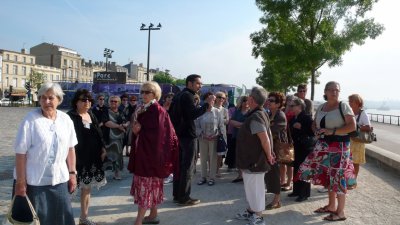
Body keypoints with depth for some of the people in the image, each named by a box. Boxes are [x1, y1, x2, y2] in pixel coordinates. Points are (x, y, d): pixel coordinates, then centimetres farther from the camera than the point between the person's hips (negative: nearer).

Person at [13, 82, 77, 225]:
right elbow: (20, 153, -12)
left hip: (60, 179, 4)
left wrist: (72, 173, 6)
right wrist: (20, 182, -12)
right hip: (34, 181, -3)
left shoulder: (66, 119, 0)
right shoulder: (30, 120, -12)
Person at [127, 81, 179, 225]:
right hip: (143, 151, 9)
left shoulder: (158, 110, -14)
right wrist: (135, 130, -6)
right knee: (152, 185, 15)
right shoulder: (142, 110, 11)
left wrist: (140, 130, -13)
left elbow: (157, 133, -21)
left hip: (152, 152, -9)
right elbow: (138, 128, 15)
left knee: (146, 185, -5)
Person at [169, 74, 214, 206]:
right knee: (187, 167, -3)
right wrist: (207, 104, -23)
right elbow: (193, 114, -26)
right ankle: (184, 198, 2)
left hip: (178, 135, 9)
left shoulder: (178, 95, 15)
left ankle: (177, 195, 21)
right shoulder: (188, 96, -13)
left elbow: (170, 113, 18)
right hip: (188, 136, -9)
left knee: (179, 165, 14)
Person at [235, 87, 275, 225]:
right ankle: (251, 212, 35)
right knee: (251, 187, 21)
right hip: (252, 159, 10)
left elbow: (265, 139, -28)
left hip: (255, 160, -10)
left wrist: (269, 156, -17)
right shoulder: (259, 114, 10)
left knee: (255, 188, 2)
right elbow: (265, 137, 15)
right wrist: (269, 154, 14)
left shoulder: (255, 117, -23)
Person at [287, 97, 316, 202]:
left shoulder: (307, 117, -13)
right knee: (296, 168, 11)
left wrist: (301, 127, -25)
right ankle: (297, 190, 23)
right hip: (297, 146, 7)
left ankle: (305, 193, 7)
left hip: (306, 147, -7)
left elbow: (312, 131, -20)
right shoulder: (293, 118, 10)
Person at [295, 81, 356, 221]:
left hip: (339, 146, -6)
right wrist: (316, 131, -2)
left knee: (338, 176, -4)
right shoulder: (321, 107, 10)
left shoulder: (343, 106, -8)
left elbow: (352, 126, -15)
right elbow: (314, 124, 20)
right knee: (328, 176, 12)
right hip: (324, 145, 6)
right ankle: (331, 206, 27)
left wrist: (332, 131, -20)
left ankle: (340, 212, 7)